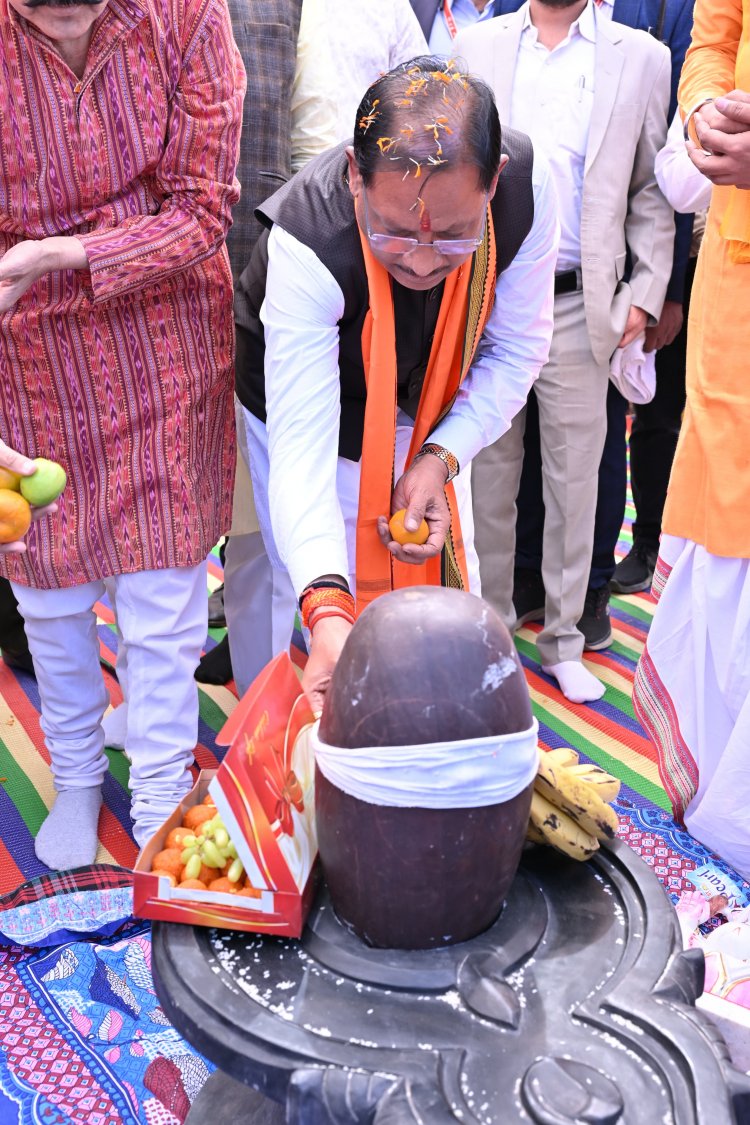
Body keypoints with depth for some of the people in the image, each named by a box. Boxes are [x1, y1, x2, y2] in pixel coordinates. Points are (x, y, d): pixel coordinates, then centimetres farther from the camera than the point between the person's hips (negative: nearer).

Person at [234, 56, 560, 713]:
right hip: (314, 409, -3)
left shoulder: (525, 185, -29)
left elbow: (516, 350, -13)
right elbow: (300, 441, -43)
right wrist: (325, 603, -56)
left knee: (450, 590, 13)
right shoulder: (307, 245, -40)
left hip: (423, 415, 4)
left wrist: (442, 457, -24)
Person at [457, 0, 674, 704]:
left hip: (580, 307, 0)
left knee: (574, 481, 4)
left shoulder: (642, 59, 7)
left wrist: (645, 293, -1)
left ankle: (563, 639, 19)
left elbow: (650, 192, 8)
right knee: (488, 474, 8)